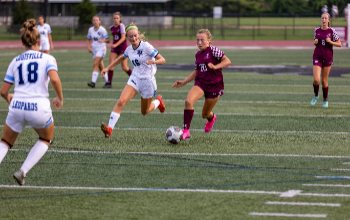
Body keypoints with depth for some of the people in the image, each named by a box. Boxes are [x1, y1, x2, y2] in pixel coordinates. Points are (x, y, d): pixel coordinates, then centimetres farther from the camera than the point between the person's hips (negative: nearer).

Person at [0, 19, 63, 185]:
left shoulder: (15, 61, 12)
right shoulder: (48, 59, 3)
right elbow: (54, 79, -16)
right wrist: (60, 98, 0)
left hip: (17, 107, 2)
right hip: (39, 108, -2)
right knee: (46, 140, 27)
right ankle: (23, 171, 10)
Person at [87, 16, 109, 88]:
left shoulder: (102, 30, -9)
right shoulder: (90, 30, 6)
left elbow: (108, 40, -9)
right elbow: (89, 40, 18)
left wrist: (103, 40, -29)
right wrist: (89, 47, 3)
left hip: (101, 49, -6)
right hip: (94, 49, 6)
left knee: (95, 64, -18)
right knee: (101, 67, 9)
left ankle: (93, 82, -24)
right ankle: (107, 81, 19)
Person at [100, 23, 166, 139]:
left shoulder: (146, 46, -17)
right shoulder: (129, 49, 1)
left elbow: (162, 60, -16)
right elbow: (121, 58, 24)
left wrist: (153, 61, -36)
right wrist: (108, 68, 20)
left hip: (148, 81, -4)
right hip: (135, 78, 4)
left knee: (145, 112, 13)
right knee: (121, 101, -22)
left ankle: (158, 101, 46)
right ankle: (109, 129, -28)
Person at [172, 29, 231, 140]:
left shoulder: (213, 50, -9)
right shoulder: (198, 54, 10)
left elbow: (227, 61, -13)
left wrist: (215, 67, -28)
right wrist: (183, 82, 14)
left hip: (214, 85, -4)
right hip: (200, 83, 4)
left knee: (205, 114, 9)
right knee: (188, 101, -26)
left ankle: (211, 118, 50)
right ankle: (186, 131, -21)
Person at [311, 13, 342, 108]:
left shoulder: (331, 31, -4)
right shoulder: (317, 30, 3)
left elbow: (339, 44, -1)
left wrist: (330, 42, -17)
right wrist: (315, 42, -5)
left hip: (328, 57, -1)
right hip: (317, 57, 1)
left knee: (324, 81, 4)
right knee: (316, 80, -13)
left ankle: (325, 100, 24)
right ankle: (316, 95, 16)